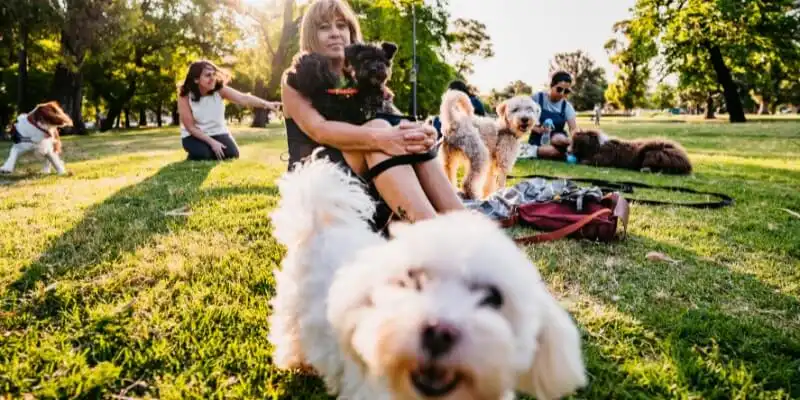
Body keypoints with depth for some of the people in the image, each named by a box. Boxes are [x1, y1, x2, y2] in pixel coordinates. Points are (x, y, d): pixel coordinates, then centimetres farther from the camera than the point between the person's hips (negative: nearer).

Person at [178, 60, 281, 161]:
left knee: (232, 154, -21)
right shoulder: (185, 96, -19)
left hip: (217, 132, 2)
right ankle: (192, 160, 7)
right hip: (194, 135, -2)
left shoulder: (219, 89, -15)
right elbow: (191, 127, -17)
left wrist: (266, 104, -48)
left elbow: (243, 98, -31)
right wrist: (212, 142, -25)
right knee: (201, 154, -30)